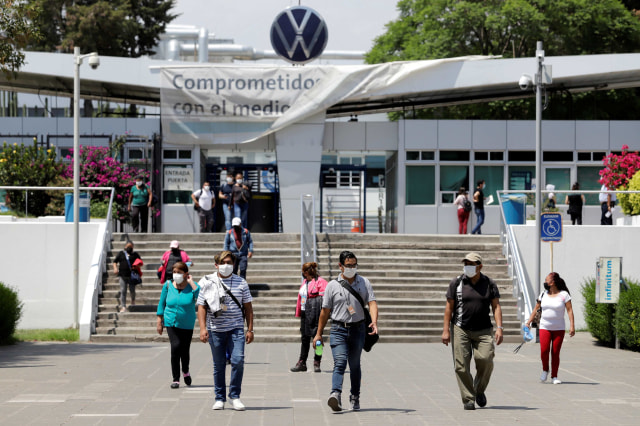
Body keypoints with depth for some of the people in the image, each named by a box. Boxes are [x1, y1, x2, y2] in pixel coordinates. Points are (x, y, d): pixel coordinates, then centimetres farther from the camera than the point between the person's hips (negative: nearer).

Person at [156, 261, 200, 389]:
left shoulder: (192, 285, -6)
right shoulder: (168, 285, -1)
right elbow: (162, 303, 9)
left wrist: (191, 282, -21)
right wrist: (159, 321, 6)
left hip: (187, 324, 0)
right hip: (171, 322, 0)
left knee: (185, 350, 8)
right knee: (176, 346, -18)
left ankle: (185, 371, 41)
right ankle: (176, 379, -8)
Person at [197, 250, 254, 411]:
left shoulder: (241, 283, 7)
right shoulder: (207, 282, 4)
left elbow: (248, 307, 10)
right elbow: (201, 306, 2)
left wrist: (250, 329, 5)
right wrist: (202, 328, -8)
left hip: (236, 329, 0)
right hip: (215, 330, 0)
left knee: (238, 360, -14)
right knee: (218, 365, 5)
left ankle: (235, 396, -1)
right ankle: (220, 398, 15)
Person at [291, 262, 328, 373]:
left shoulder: (320, 282, -9)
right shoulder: (305, 282, 16)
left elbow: (324, 297, -14)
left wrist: (322, 313, -20)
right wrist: (298, 312, 17)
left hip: (314, 314, -8)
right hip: (305, 313, 8)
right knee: (304, 338, 11)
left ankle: (317, 363, 5)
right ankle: (302, 363, 17)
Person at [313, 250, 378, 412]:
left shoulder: (364, 283, 6)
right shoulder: (333, 285, 3)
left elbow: (372, 303, -3)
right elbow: (325, 310, 7)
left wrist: (374, 321, -22)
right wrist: (319, 334, 8)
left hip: (358, 329, 2)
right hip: (338, 329, -2)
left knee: (355, 365, 11)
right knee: (340, 362, -17)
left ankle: (355, 397, 22)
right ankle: (336, 395, -31)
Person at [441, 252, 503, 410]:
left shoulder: (489, 284, 6)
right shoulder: (456, 283, 2)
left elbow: (496, 307, 5)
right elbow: (449, 307, 3)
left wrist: (499, 328, -7)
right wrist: (446, 330, -2)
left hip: (483, 330, 1)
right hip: (460, 330, -1)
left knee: (486, 359, -15)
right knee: (461, 365, -6)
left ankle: (479, 390, 11)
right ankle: (468, 399, 2)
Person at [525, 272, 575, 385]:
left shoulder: (564, 295, -3)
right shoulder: (543, 294, 8)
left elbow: (570, 310, -6)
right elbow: (536, 309, 16)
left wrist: (572, 326, -15)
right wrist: (529, 322, 12)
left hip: (559, 329, -2)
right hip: (544, 327, 2)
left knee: (555, 352, -4)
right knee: (544, 350, -14)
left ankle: (554, 377, 6)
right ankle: (545, 370, 12)